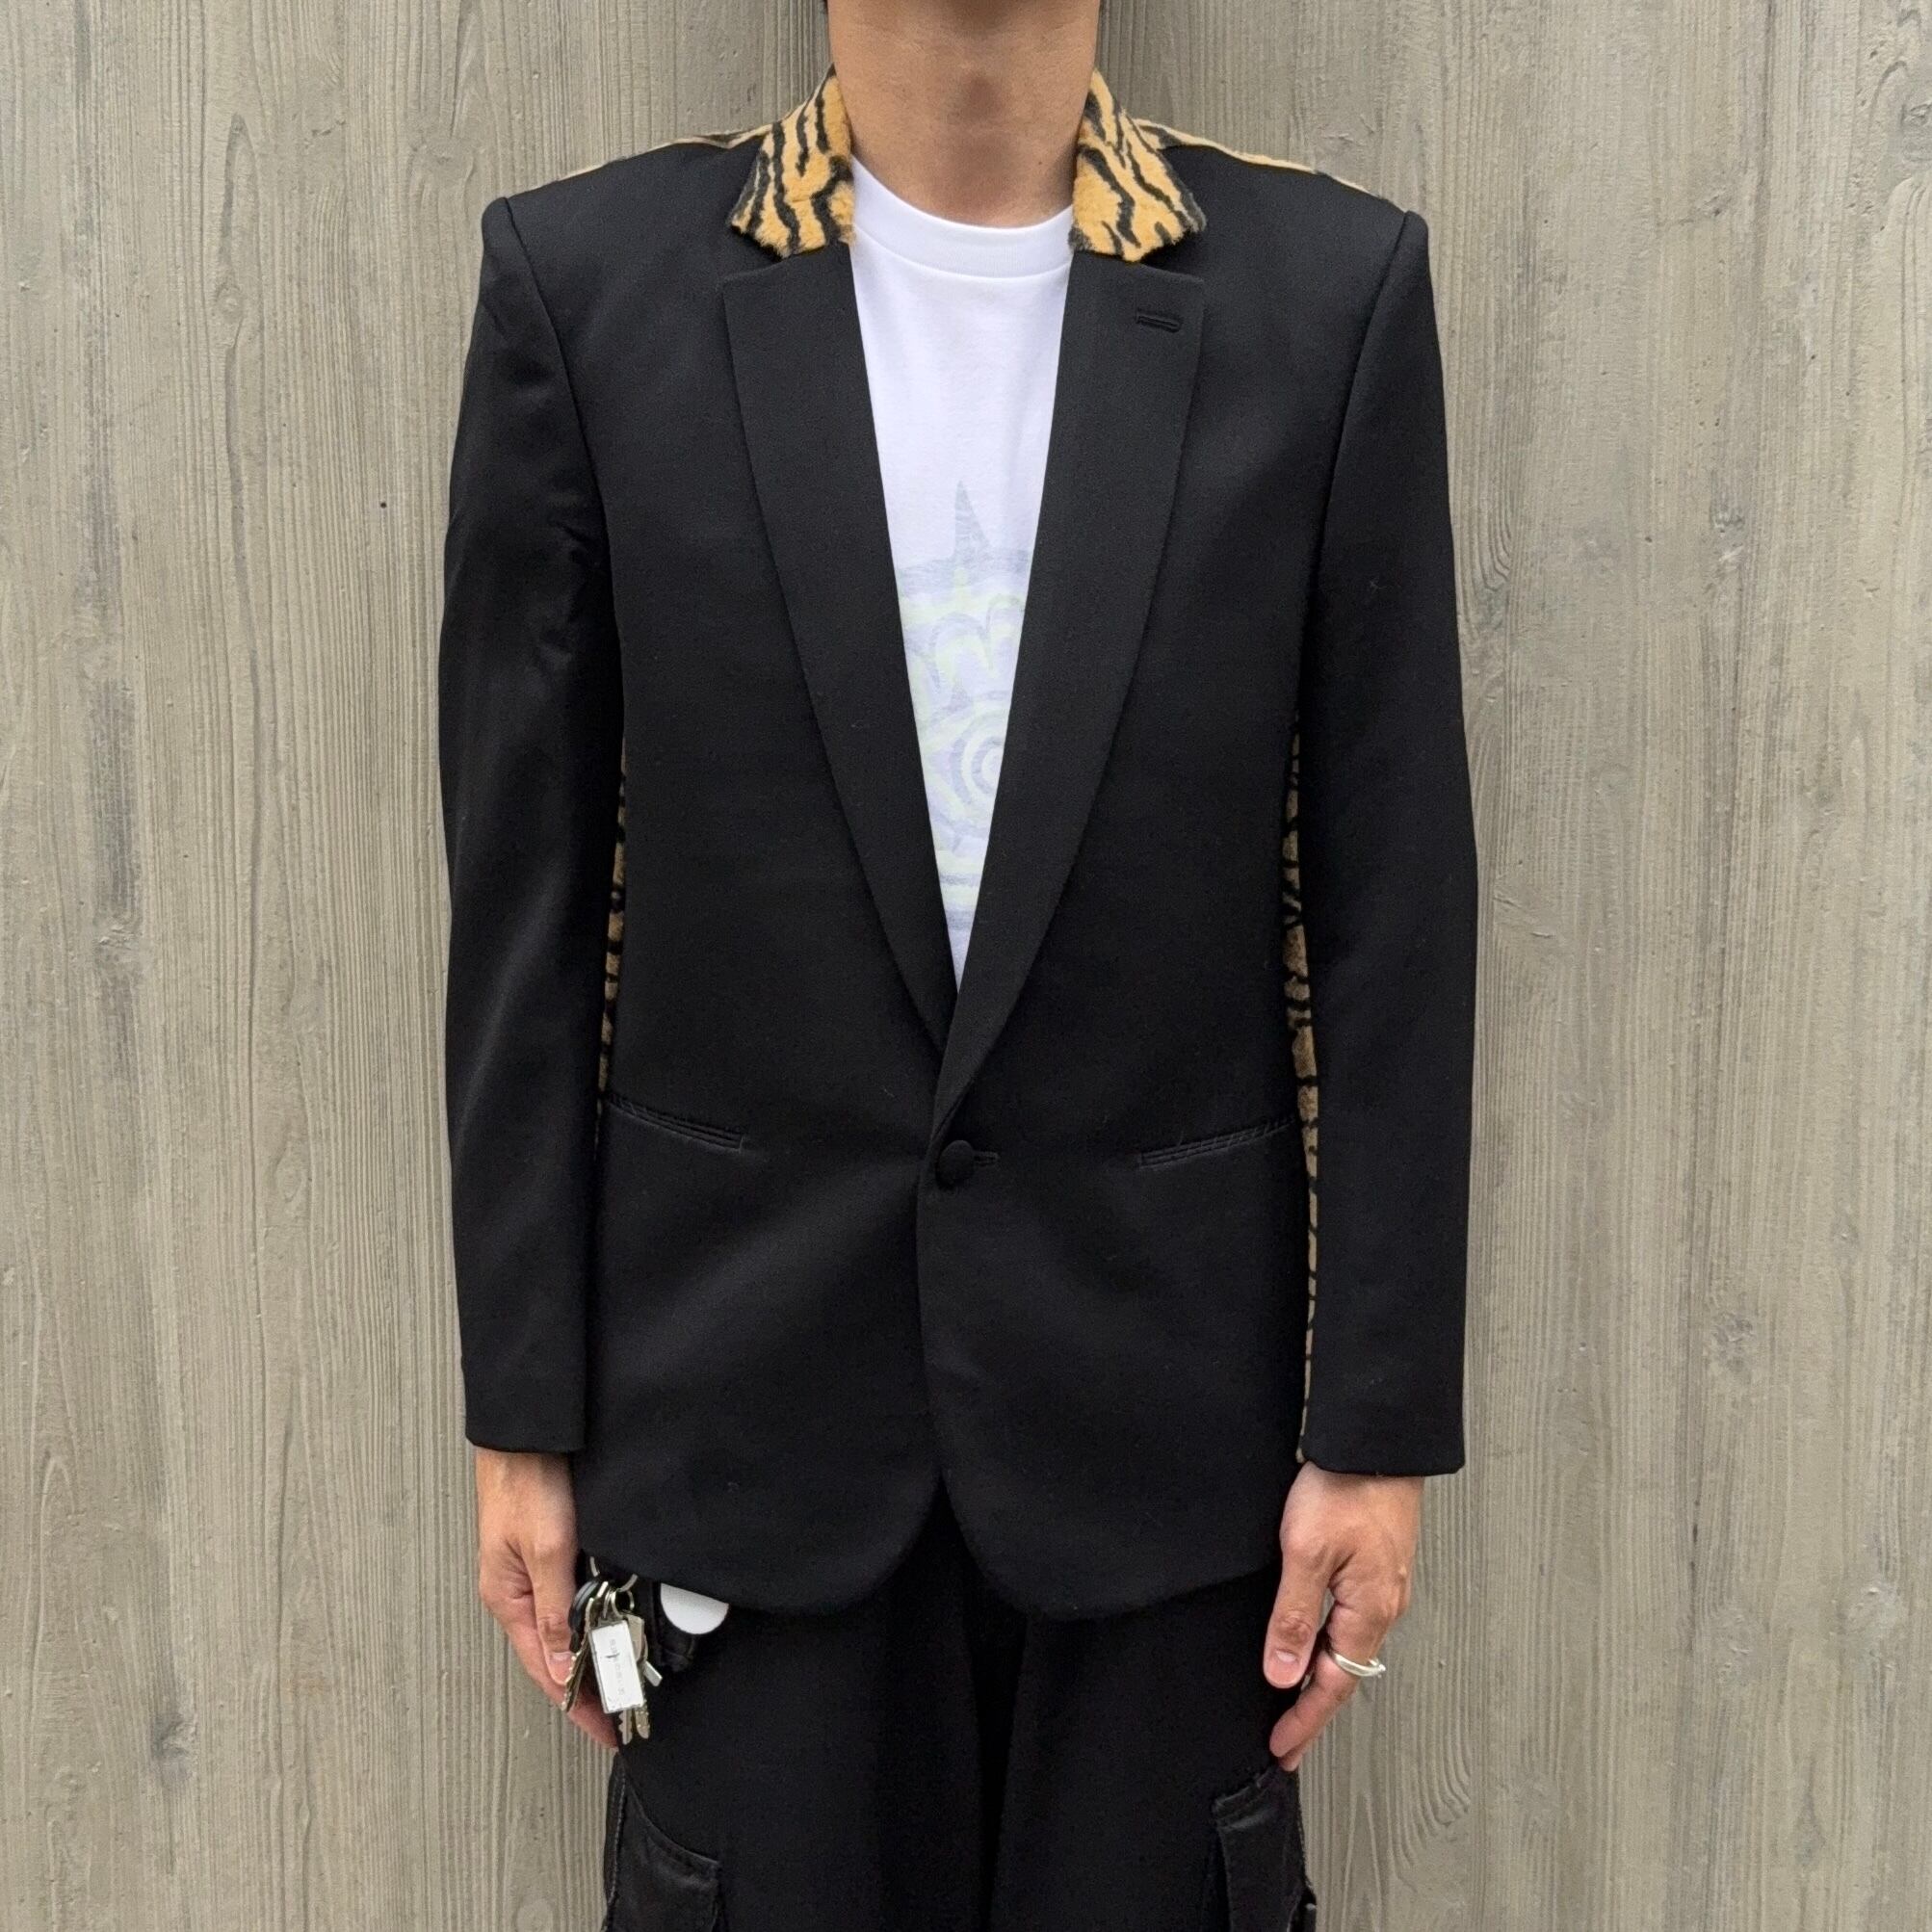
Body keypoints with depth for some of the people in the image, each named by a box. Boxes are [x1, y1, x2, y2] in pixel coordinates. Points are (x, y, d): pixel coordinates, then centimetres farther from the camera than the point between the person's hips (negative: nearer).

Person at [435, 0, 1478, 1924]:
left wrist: (1379, 1422, -1)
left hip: (1166, 1384, 1)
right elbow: (524, 903, -1)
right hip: (742, 1381, 0)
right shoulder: (587, 275, -3)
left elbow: (1395, 909, -2)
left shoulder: (1331, 287, -3)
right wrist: (525, 1411, 1)